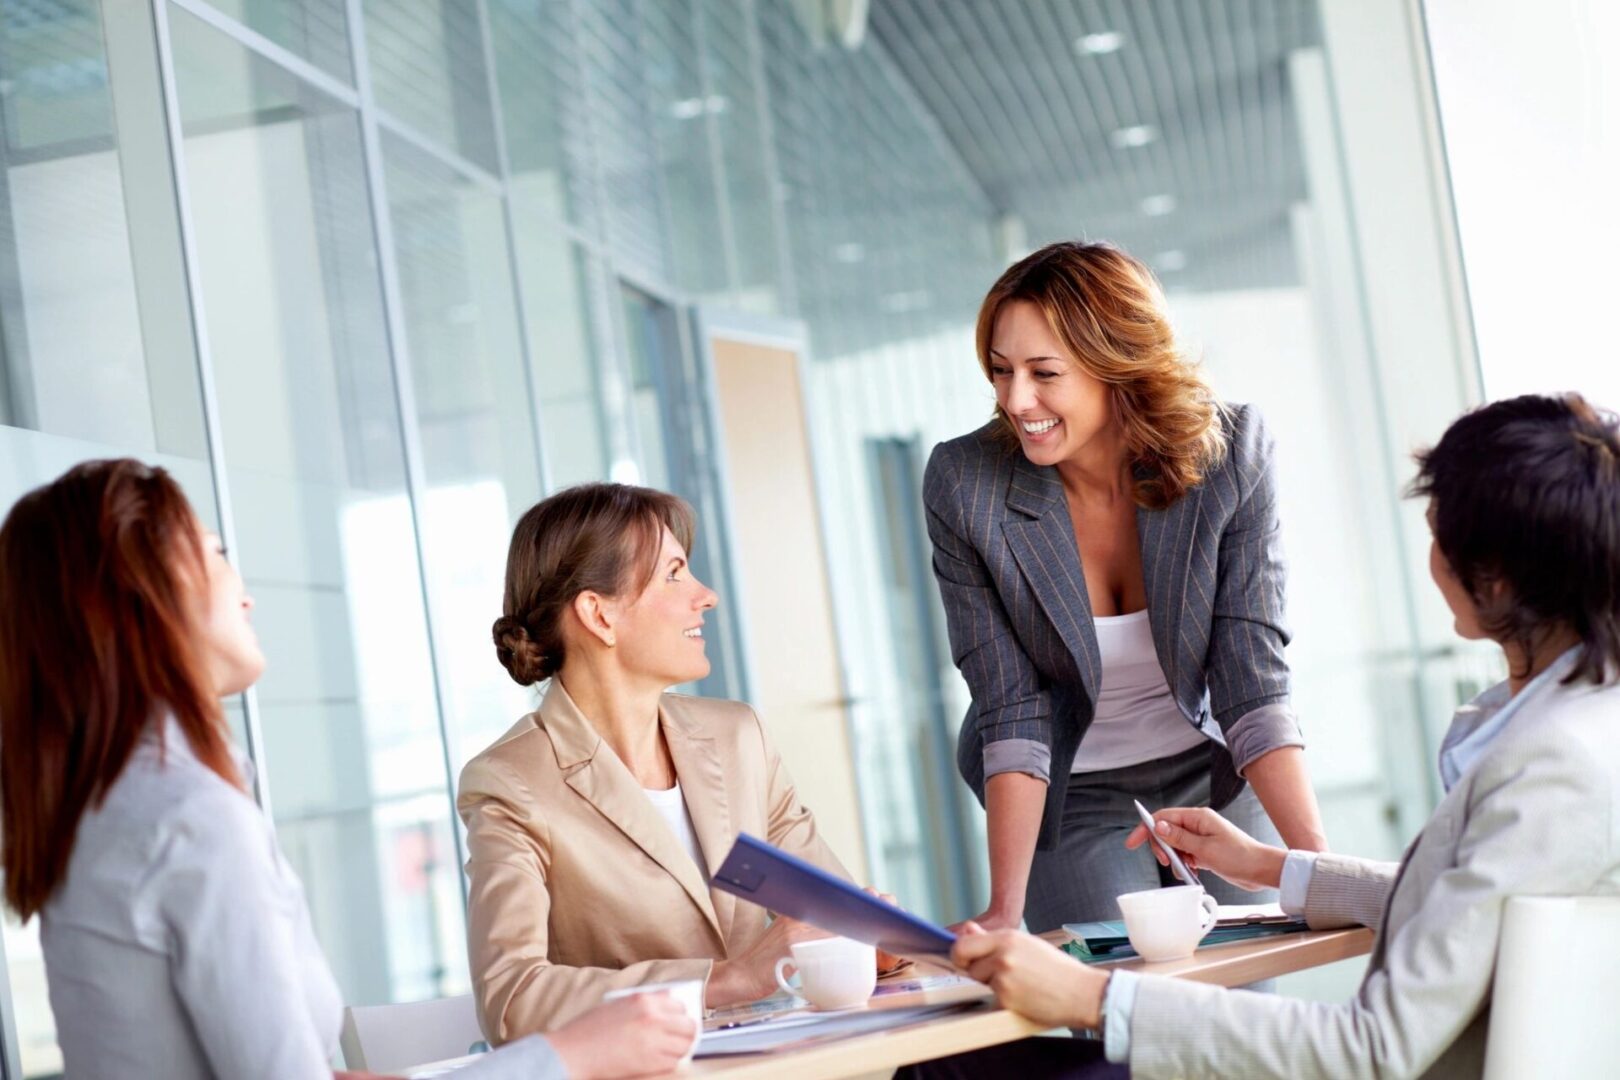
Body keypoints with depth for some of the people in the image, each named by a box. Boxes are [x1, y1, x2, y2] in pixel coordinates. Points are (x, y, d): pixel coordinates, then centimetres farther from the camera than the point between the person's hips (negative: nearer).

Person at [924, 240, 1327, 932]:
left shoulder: (1229, 455, -18)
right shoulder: (963, 485, -20)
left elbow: (1253, 686, -17)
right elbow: (1012, 712, -19)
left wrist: (1319, 862, -27)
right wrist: (1005, 908, -25)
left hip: (1213, 778, 1)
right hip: (1070, 798, -1)